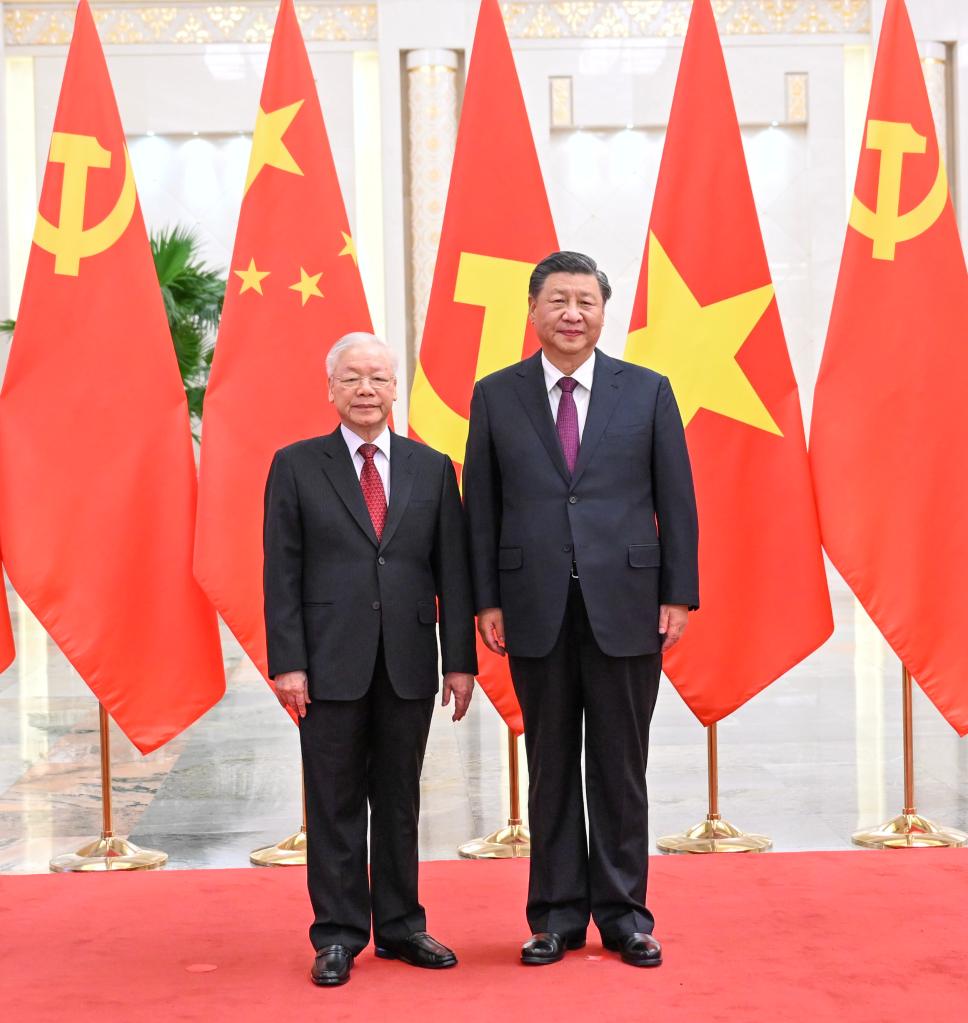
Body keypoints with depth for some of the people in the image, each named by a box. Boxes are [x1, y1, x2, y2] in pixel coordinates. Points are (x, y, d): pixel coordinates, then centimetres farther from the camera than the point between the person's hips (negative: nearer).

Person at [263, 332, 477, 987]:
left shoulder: (432, 468, 9)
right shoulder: (297, 466, 4)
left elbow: (453, 571, 7)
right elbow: (282, 573, 0)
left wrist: (461, 659, 1)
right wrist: (287, 663, -8)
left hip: (409, 663, 2)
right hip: (331, 663, -2)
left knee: (400, 802, 11)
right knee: (335, 805, 4)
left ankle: (400, 926, 22)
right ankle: (338, 937, 14)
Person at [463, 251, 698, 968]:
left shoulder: (648, 391, 4)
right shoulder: (496, 396, 6)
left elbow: (677, 499, 4)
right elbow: (482, 506, 6)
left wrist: (679, 595, -2)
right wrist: (486, 601, 0)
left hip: (625, 606, 0)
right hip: (537, 611, 1)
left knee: (621, 768, 7)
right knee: (551, 768, 9)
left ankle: (624, 915, 19)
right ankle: (557, 917, 19)